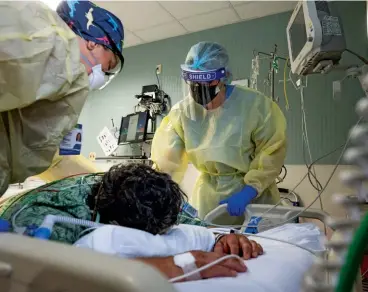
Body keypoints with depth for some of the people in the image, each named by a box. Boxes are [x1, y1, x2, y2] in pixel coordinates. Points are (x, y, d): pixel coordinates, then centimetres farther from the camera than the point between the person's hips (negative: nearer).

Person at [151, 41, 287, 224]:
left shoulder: (255, 104, -17)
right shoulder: (182, 112, -10)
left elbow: (271, 153, -14)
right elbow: (166, 160, -12)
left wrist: (248, 192, -22)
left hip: (254, 192, -1)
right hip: (208, 194, 2)